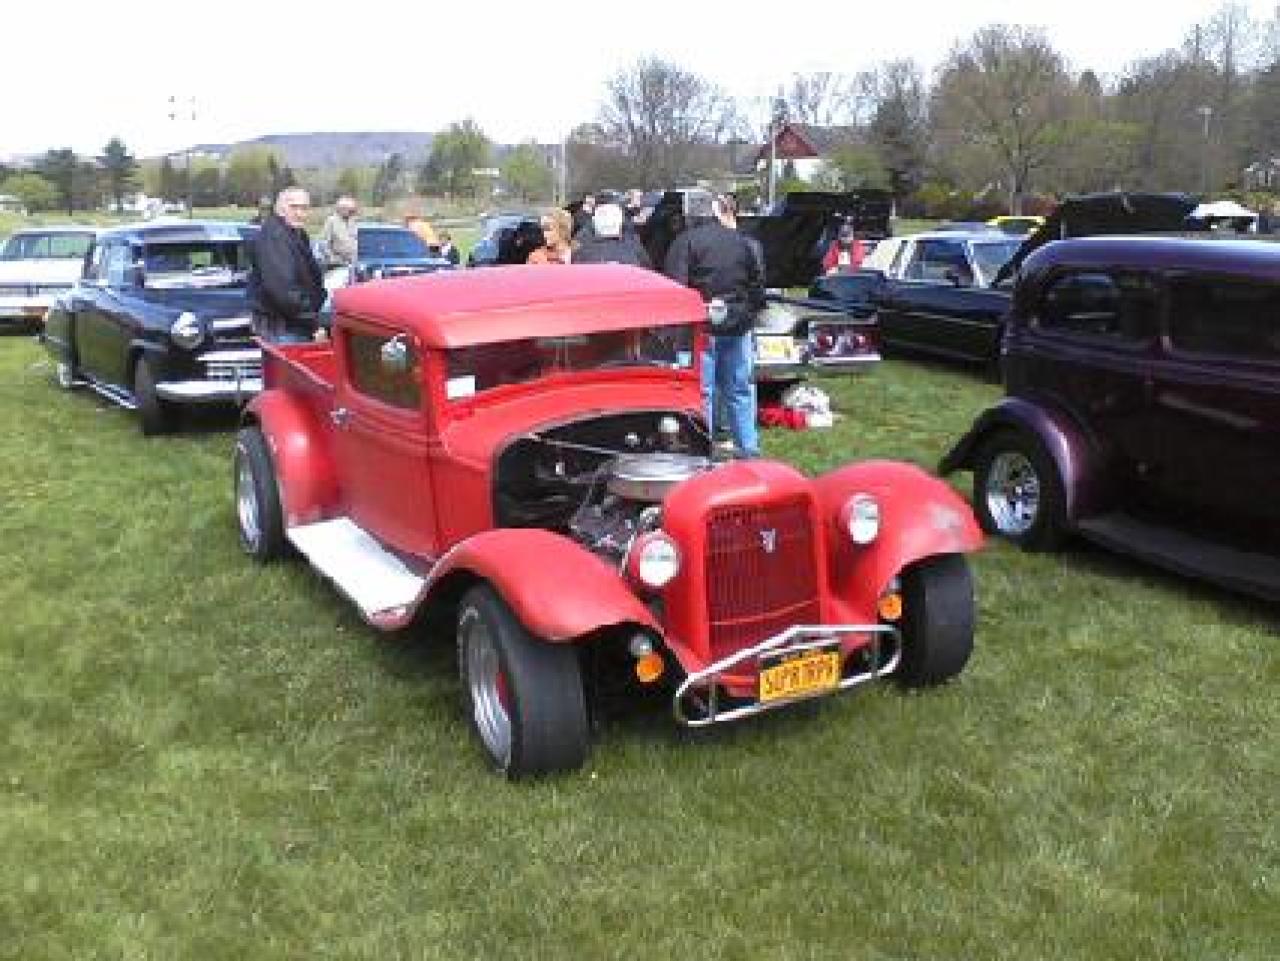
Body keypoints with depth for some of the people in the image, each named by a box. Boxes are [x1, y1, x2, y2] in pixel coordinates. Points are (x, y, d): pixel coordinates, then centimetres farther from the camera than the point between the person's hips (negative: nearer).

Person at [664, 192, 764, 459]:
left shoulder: (686, 242, -6)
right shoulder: (740, 242, 9)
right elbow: (758, 288, 14)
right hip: (737, 327, 4)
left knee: (702, 391, 1)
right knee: (740, 390, 13)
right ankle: (749, 447, 18)